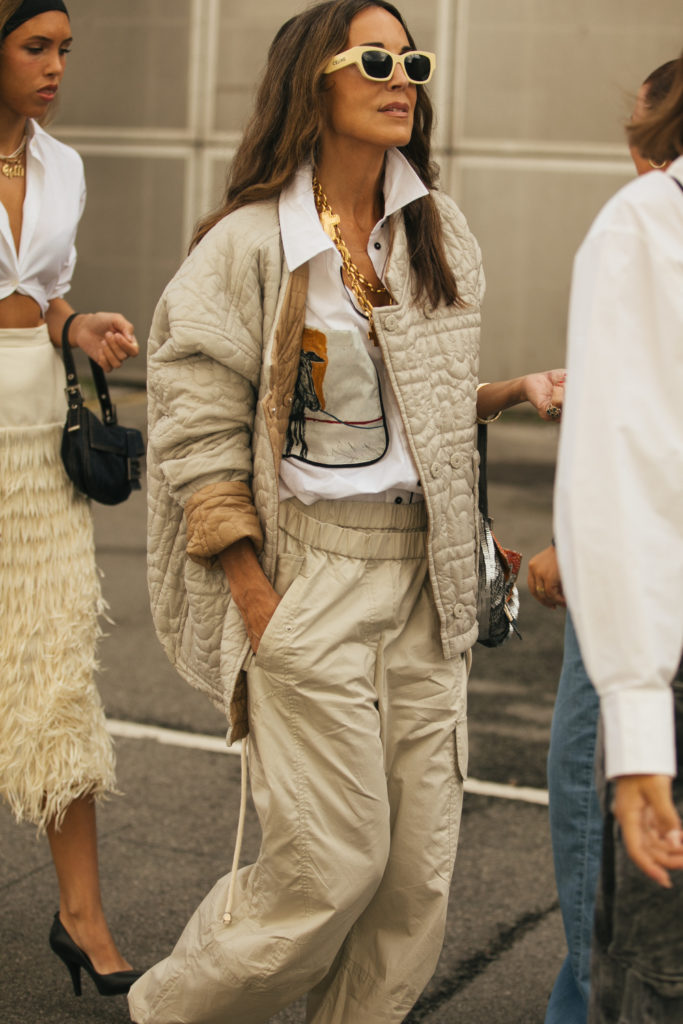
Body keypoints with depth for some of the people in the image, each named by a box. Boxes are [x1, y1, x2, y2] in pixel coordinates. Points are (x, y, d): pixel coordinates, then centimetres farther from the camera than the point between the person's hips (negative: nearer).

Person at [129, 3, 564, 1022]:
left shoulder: (439, 232, 10)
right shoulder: (248, 243, -8)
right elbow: (196, 439, -10)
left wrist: (517, 391, 4)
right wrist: (262, 609, -13)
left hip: (423, 575, 6)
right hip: (307, 572, -6)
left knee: (419, 867, 7)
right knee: (331, 865, -2)